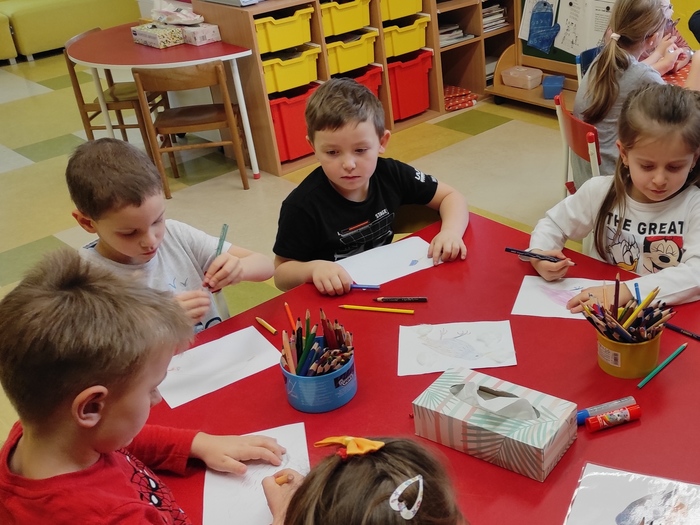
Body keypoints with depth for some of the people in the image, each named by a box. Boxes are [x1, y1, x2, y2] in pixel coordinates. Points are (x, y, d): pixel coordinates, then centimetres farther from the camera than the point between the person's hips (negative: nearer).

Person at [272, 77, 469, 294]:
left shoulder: (391, 174, -10)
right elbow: (282, 274, -10)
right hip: (334, 302, -3)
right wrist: (314, 268, -30)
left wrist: (451, 232, -17)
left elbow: (451, 196, 2)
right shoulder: (303, 205, -21)